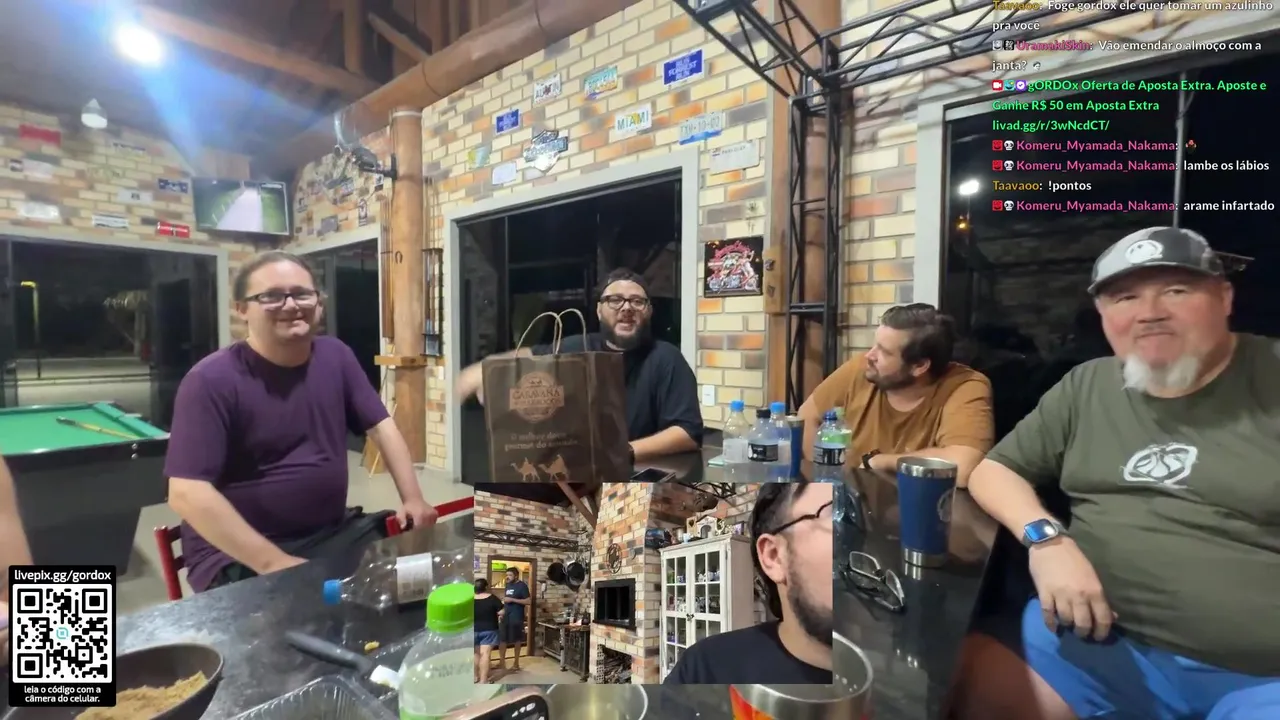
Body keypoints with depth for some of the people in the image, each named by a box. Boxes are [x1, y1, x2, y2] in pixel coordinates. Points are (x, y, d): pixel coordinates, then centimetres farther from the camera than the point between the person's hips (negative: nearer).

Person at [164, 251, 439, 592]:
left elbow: (380, 425, 4)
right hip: (238, 557, -5)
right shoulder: (212, 380, -14)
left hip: (334, 534, 5)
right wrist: (273, 563, -24)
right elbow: (187, 493, -18)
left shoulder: (336, 356, 2)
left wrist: (412, 498, -7)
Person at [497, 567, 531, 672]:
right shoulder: (507, 585, 11)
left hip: (516, 617, -6)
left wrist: (512, 600, -20)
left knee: (516, 640, 5)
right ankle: (502, 662, 18)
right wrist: (503, 610, 6)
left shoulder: (522, 586, -11)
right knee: (501, 639, 6)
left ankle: (516, 663, 18)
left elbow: (528, 601, -16)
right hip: (506, 616, 7)